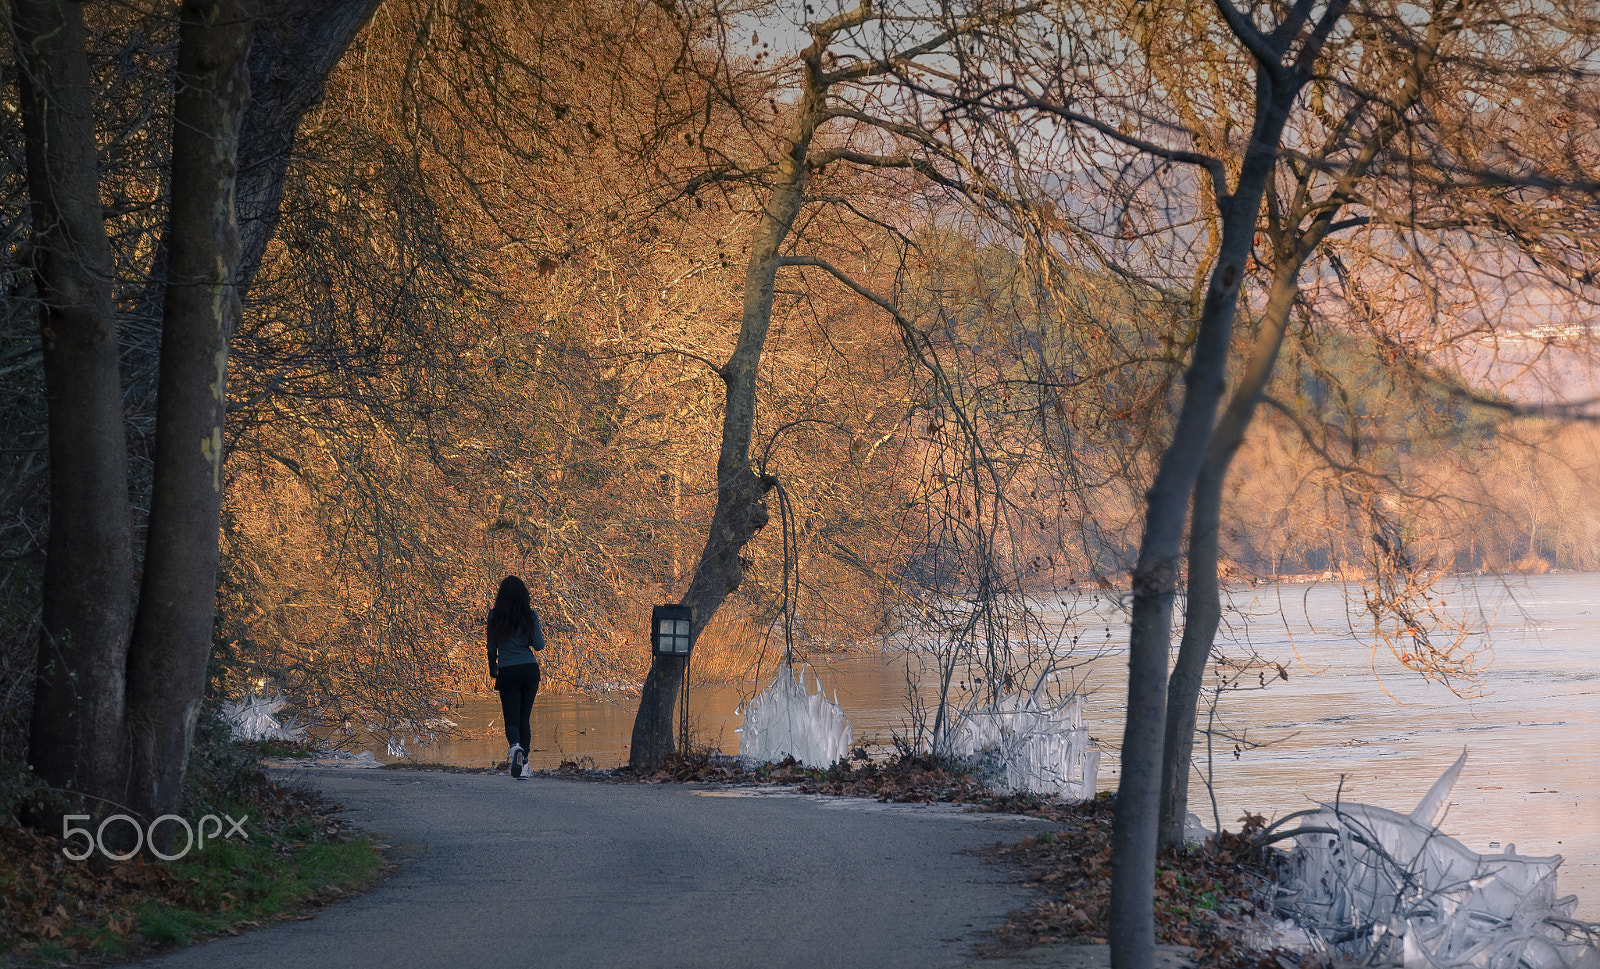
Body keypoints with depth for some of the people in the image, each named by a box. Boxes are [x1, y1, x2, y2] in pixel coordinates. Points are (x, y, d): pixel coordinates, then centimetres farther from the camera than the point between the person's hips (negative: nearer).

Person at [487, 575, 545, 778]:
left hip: (507, 672, -1)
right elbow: (539, 645, -3)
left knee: (512, 719, 1)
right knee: (524, 718, 13)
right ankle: (524, 761, 9)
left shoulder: (494, 616, -1)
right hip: (530, 669, 1)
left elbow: (491, 647, 6)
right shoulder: (530, 616, -1)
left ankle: (515, 746, -30)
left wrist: (492, 668, 23)